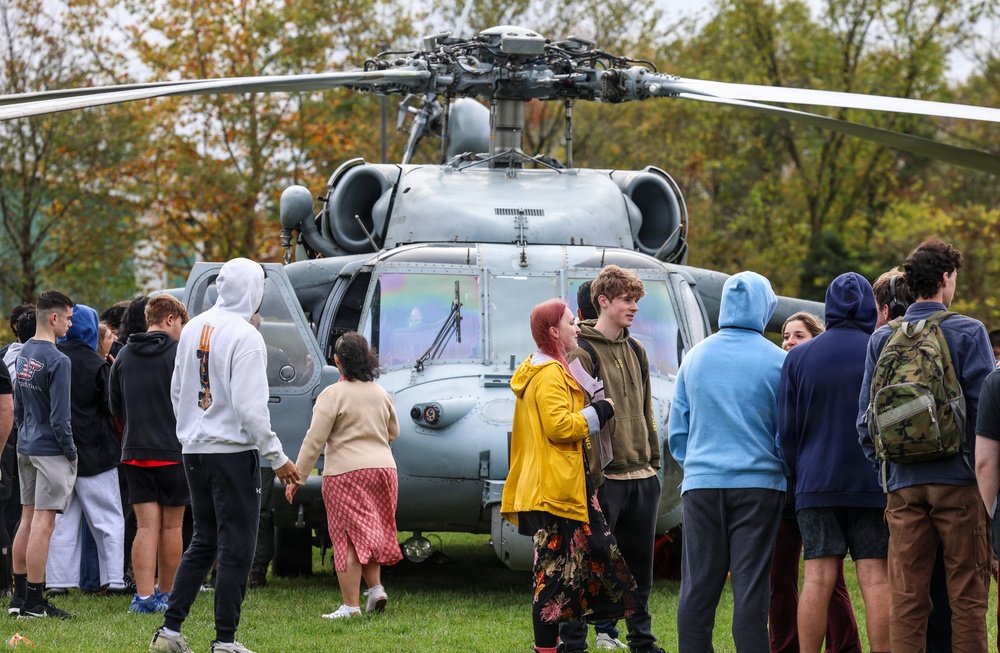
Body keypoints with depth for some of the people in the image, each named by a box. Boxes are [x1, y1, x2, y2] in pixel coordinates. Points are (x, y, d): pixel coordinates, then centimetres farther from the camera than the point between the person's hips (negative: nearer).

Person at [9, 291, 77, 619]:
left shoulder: (23, 355, 10)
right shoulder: (56, 360, -17)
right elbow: (59, 416, -18)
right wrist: (71, 452, -9)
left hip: (26, 446, 9)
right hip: (50, 450, -9)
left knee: (28, 519, 13)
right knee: (43, 522, -6)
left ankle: (20, 596, 17)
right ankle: (33, 601, -4)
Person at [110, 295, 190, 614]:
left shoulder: (123, 356, 7)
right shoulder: (180, 354, -8)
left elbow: (116, 408, 13)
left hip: (135, 452, 4)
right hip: (173, 451, -4)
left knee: (146, 526, 2)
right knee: (171, 527, 7)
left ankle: (144, 596, -7)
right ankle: (166, 595, 14)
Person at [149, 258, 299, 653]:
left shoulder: (193, 329, 8)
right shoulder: (245, 337, -15)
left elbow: (176, 392, 16)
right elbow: (249, 406, -18)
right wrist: (277, 459, -12)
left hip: (194, 452, 8)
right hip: (233, 451, -8)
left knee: (203, 542, 16)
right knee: (237, 547, 0)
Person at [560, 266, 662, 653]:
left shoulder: (636, 352, 15)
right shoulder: (584, 353, -9)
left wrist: (653, 461, 13)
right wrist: (592, 477, -18)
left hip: (641, 477, 7)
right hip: (606, 479, -7)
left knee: (640, 564, 13)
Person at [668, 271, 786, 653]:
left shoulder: (695, 357, 7)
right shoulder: (775, 361, -3)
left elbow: (677, 433, 13)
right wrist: (786, 472, 18)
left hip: (701, 484, 3)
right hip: (758, 484, -2)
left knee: (698, 588, 4)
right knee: (750, 587, -3)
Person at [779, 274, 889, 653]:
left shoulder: (798, 358, 3)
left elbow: (786, 431, 6)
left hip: (816, 484, 1)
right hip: (873, 485, -1)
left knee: (818, 579, 0)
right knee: (876, 578, -2)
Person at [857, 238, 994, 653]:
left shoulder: (882, 339, 8)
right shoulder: (968, 333, -4)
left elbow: (866, 417, 8)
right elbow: (983, 407, -8)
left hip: (903, 483, 3)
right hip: (959, 479, -3)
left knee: (906, 597, 3)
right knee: (966, 595, 1)